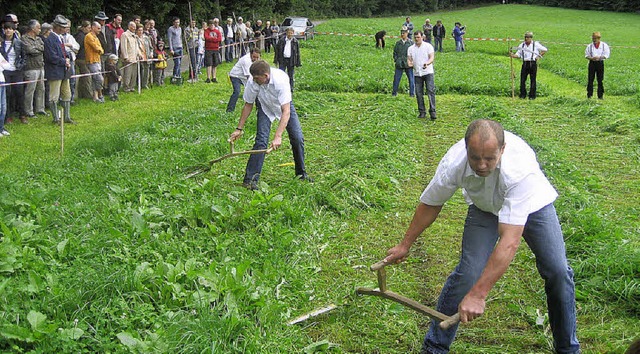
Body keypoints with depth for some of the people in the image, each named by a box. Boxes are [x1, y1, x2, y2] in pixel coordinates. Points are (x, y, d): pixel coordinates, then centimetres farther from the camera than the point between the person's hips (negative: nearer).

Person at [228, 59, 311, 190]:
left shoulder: (281, 80, -40)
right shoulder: (252, 82, -30)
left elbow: (286, 112, -42)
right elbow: (248, 105, -11)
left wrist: (278, 136, -49)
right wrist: (239, 129, -8)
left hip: (284, 105, 0)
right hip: (265, 107, 1)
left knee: (298, 138, -6)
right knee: (261, 140, -16)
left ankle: (301, 173, 16)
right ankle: (250, 179, -13)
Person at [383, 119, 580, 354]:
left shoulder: (520, 167, -44)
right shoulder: (453, 163, -34)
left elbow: (509, 242, -47)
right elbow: (430, 204, -11)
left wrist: (478, 295, -48)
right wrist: (405, 245, -1)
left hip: (532, 203, -1)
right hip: (485, 208, 1)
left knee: (558, 271, -12)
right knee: (469, 271, -16)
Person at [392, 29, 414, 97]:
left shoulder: (411, 43, 1)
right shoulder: (398, 43, 9)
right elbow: (395, 52, 16)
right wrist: (396, 60, 3)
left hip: (408, 64, -2)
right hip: (399, 64, 2)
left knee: (411, 79, 3)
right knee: (396, 79, 3)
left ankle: (411, 93, 12)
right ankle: (394, 92, 14)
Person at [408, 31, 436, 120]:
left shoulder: (428, 46, 3)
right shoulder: (411, 48, 12)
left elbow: (432, 58, -5)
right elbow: (409, 59, 10)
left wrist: (427, 63, -26)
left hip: (428, 72, -3)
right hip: (417, 73, 3)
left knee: (431, 91, -11)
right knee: (419, 93, 3)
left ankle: (432, 112, -12)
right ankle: (422, 112, 11)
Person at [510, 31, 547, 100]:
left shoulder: (536, 44, 2)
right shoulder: (522, 45, 11)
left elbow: (544, 50, 10)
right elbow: (518, 54, 7)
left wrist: (539, 56, 0)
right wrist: (513, 55, -13)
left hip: (533, 64, -3)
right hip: (525, 63, 3)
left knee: (533, 80, 0)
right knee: (522, 79, -2)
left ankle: (532, 96, 6)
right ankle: (522, 95, 8)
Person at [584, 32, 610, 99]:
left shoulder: (604, 45, 2)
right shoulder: (590, 46, 6)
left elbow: (606, 55, -2)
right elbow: (586, 55, 5)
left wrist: (599, 57, -19)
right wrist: (591, 58, -15)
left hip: (600, 63, -1)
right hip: (592, 63, 1)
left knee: (600, 80, 1)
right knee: (590, 79, -1)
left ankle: (600, 95, 8)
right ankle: (589, 94, 5)